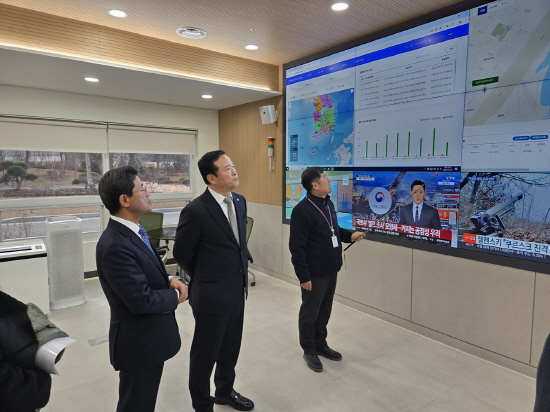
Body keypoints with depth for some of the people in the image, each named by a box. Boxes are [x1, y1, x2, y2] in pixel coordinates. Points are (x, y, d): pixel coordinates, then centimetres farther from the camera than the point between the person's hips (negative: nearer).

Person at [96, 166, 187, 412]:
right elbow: (142, 300, -29)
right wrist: (175, 296, -11)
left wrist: (169, 280, -6)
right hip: (140, 342, -9)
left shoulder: (132, 232, 2)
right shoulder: (115, 246, -29)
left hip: (149, 336, 9)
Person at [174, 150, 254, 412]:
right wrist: (205, 279, 4)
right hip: (212, 295, -7)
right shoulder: (195, 211, -21)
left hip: (237, 291, 7)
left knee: (230, 348, 24)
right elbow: (181, 254, -8)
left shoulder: (239, 202, 2)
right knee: (205, 353, 14)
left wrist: (240, 273, 13)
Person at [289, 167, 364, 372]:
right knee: (309, 313, 11)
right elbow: (297, 247, -19)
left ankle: (321, 344, 39)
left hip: (331, 269, 8)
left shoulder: (328, 204, 6)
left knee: (324, 311, 20)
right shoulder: (302, 210, -19)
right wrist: (303, 275, -18)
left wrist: (350, 235, 0)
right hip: (314, 272, -8)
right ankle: (309, 350, 29)